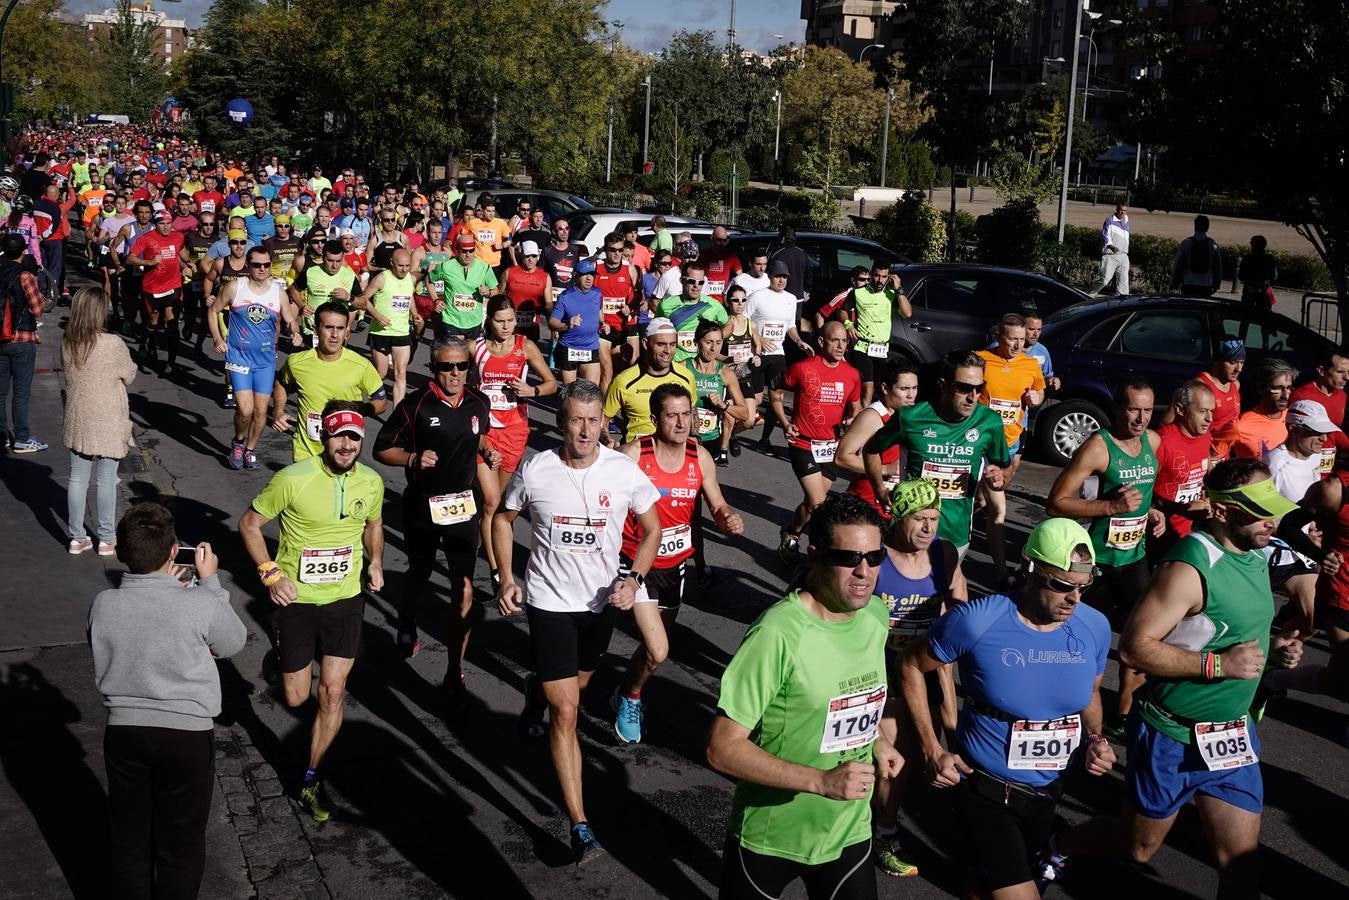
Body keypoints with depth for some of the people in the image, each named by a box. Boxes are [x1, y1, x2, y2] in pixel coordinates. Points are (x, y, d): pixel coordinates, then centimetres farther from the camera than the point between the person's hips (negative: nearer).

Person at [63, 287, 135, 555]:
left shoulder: (67, 344, -4)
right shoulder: (113, 345, -19)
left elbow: (68, 371, 10)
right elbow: (129, 376, -5)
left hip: (77, 422, 4)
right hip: (107, 424, -4)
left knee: (77, 480, 12)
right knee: (106, 482, 7)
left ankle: (78, 538, 21)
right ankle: (107, 539, 16)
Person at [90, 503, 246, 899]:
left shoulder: (103, 605, -10)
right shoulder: (200, 604, -19)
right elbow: (233, 643, 1)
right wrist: (210, 580, 5)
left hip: (124, 731, 3)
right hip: (187, 734, -2)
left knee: (128, 838, 19)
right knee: (181, 842, 15)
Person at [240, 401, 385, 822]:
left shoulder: (371, 482, -5)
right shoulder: (293, 479, -18)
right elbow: (249, 523, -7)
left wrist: (375, 561, 1)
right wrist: (270, 573, -17)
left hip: (346, 600, 2)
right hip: (296, 600, -2)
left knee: (333, 692, -1)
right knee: (295, 698, 7)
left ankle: (310, 778, 16)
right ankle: (282, 663, 45)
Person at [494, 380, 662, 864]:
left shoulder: (625, 471, -13)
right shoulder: (536, 470, -14)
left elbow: (652, 527, 2)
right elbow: (503, 518, 4)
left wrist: (633, 578, -12)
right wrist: (506, 578, -4)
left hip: (602, 601, 3)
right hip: (549, 602, -3)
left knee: (575, 684, 27)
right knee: (566, 712, -8)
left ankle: (537, 689, 64)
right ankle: (580, 826, -5)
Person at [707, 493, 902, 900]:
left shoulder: (876, 614, -4)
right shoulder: (778, 634, -27)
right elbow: (723, 748, -25)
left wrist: (879, 740, 0)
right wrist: (821, 781, -30)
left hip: (850, 832, 5)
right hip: (770, 836, -5)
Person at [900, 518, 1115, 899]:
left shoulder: (1095, 627, -11)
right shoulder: (976, 621, -24)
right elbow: (912, 667, -8)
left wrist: (1094, 739, -10)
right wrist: (932, 750, -11)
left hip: (1048, 791, 5)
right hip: (985, 789, -5)